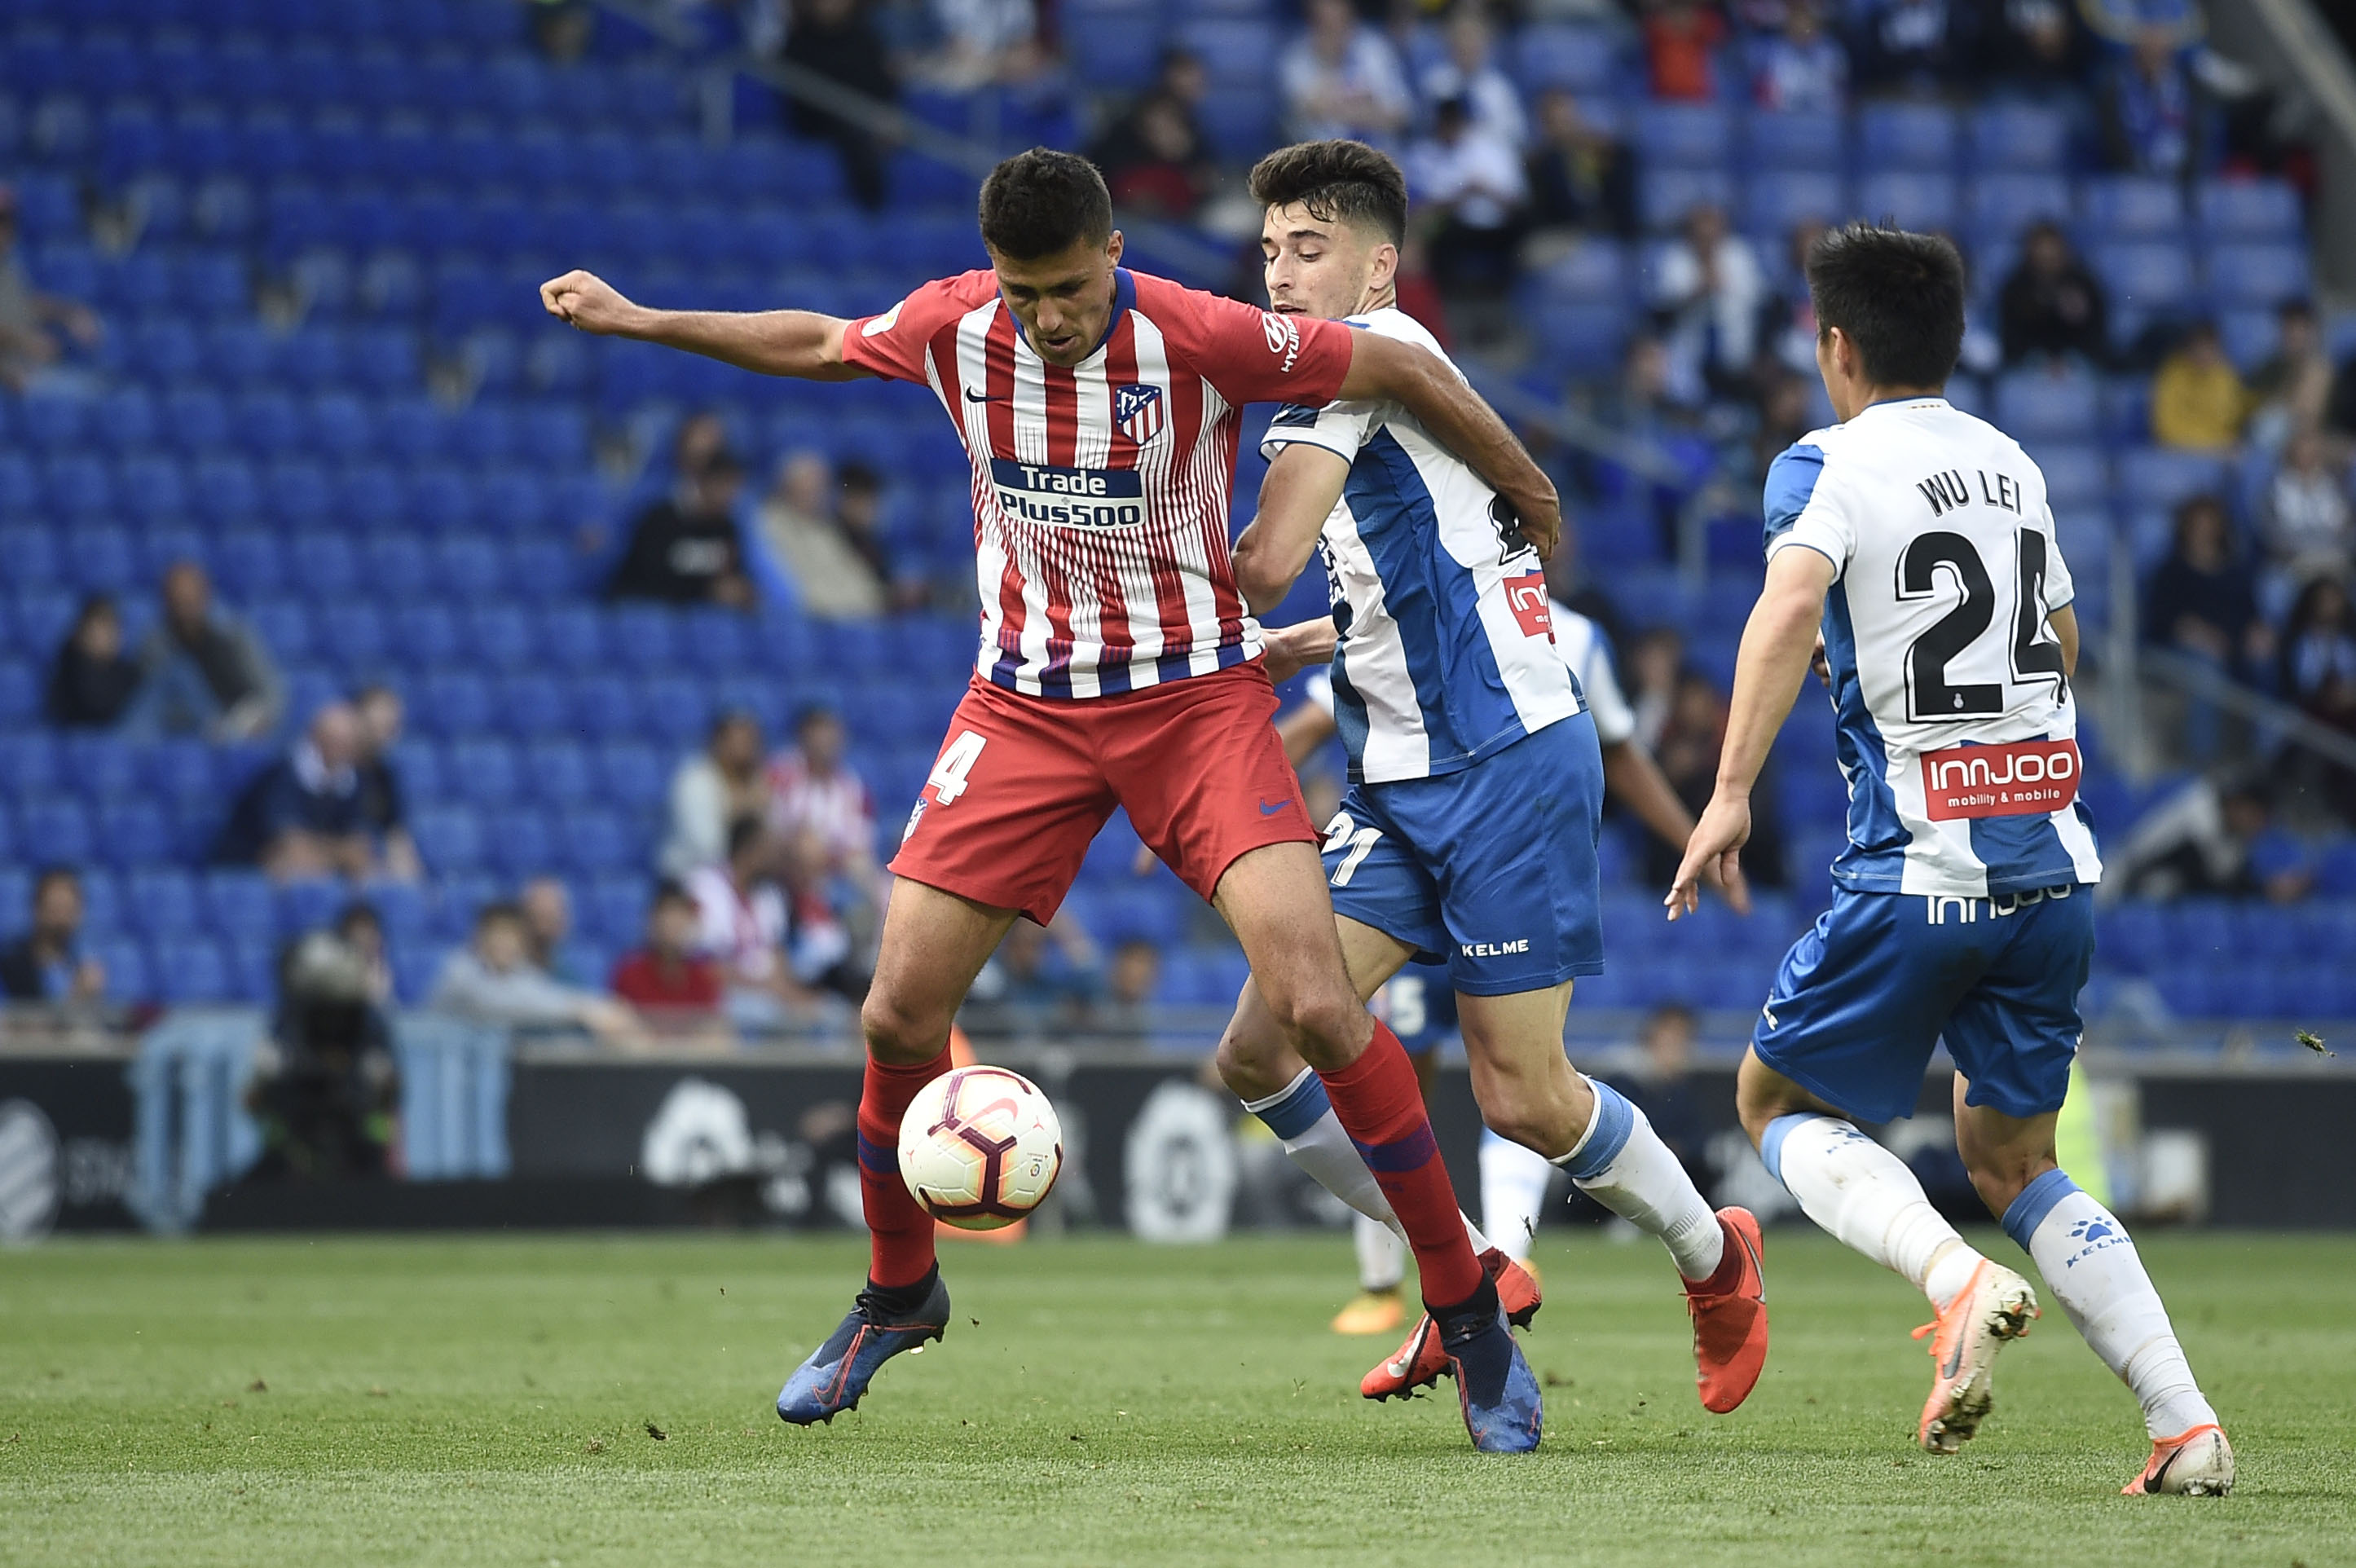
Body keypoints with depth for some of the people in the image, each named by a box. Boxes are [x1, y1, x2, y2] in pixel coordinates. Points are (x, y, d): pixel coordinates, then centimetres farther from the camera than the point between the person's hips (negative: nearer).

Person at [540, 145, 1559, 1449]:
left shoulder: (1198, 339, -19)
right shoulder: (955, 327, -7)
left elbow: (1398, 371, -7)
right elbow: (818, 345, 15)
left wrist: (1523, 491, 4)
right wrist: (636, 321, 17)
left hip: (1194, 694, -4)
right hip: (1026, 704, 4)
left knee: (1317, 1007, -19)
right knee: (898, 1013, -4)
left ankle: (1470, 1314, -5)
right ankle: (897, 1292, 24)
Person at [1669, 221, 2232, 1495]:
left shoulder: (1827, 467, -4)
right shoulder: (2009, 462, 15)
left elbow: (1789, 607, -24)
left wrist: (1730, 791, -28)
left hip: (1918, 869, -6)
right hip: (2055, 866, 6)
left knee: (1778, 1102, 13)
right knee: (2008, 1159, 17)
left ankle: (1960, 1280, -16)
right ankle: (2186, 1423, 0)